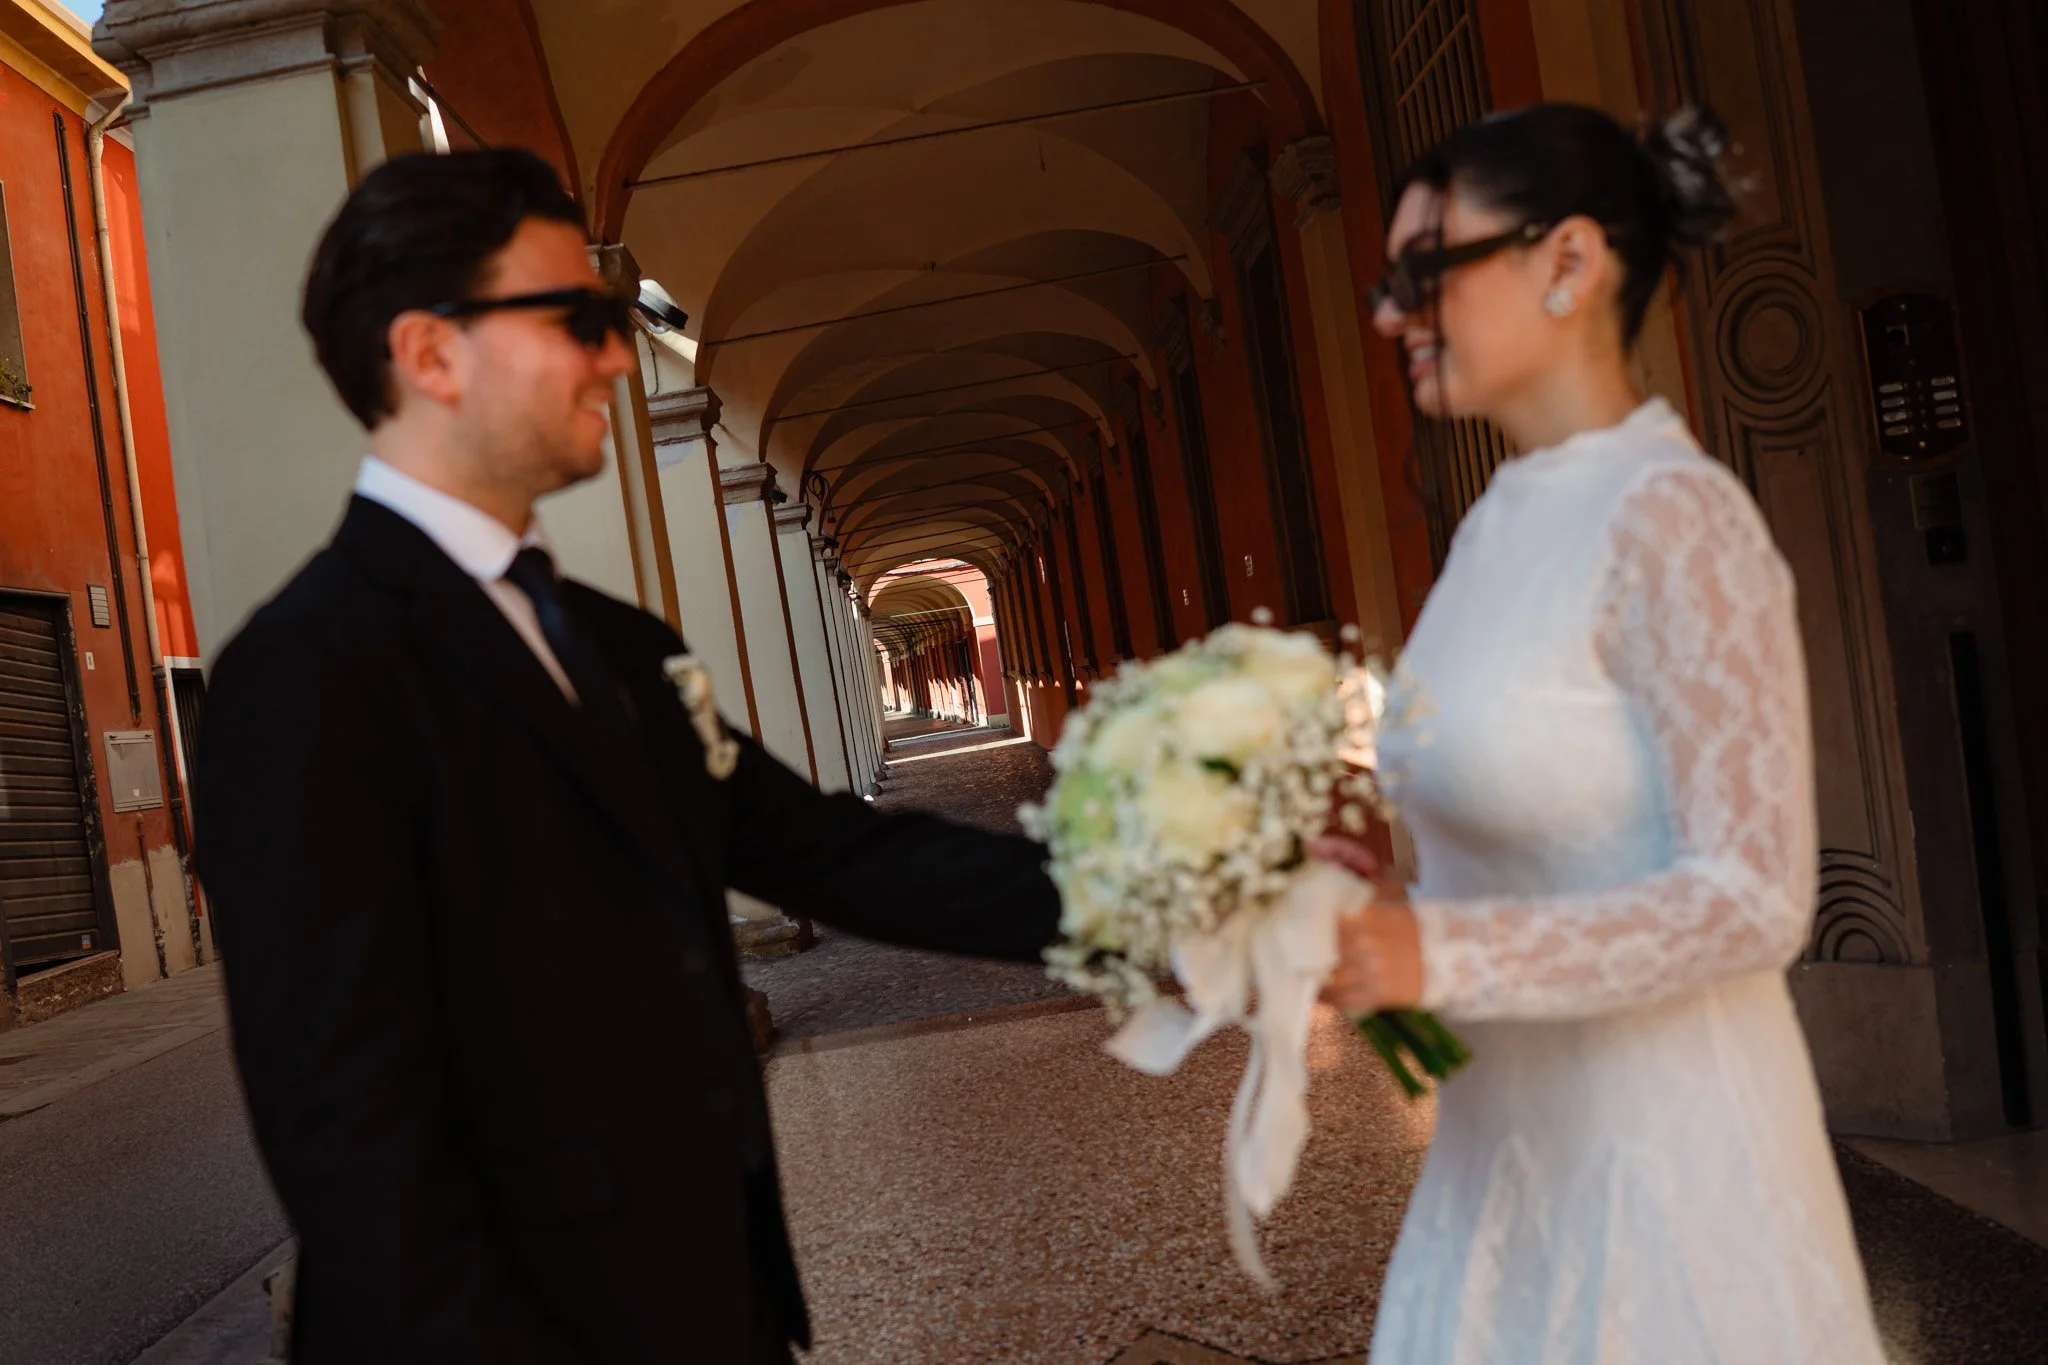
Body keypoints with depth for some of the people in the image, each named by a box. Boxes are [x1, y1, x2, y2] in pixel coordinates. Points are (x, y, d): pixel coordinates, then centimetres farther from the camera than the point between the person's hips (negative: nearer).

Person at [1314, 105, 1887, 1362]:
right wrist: (1383, 906, -3)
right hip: (1512, 1134, 7)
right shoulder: (1502, 524, 5)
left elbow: (1752, 899, -21)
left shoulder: (1676, 518, -18)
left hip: (1665, 1149, -7)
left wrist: (1437, 952, -26)